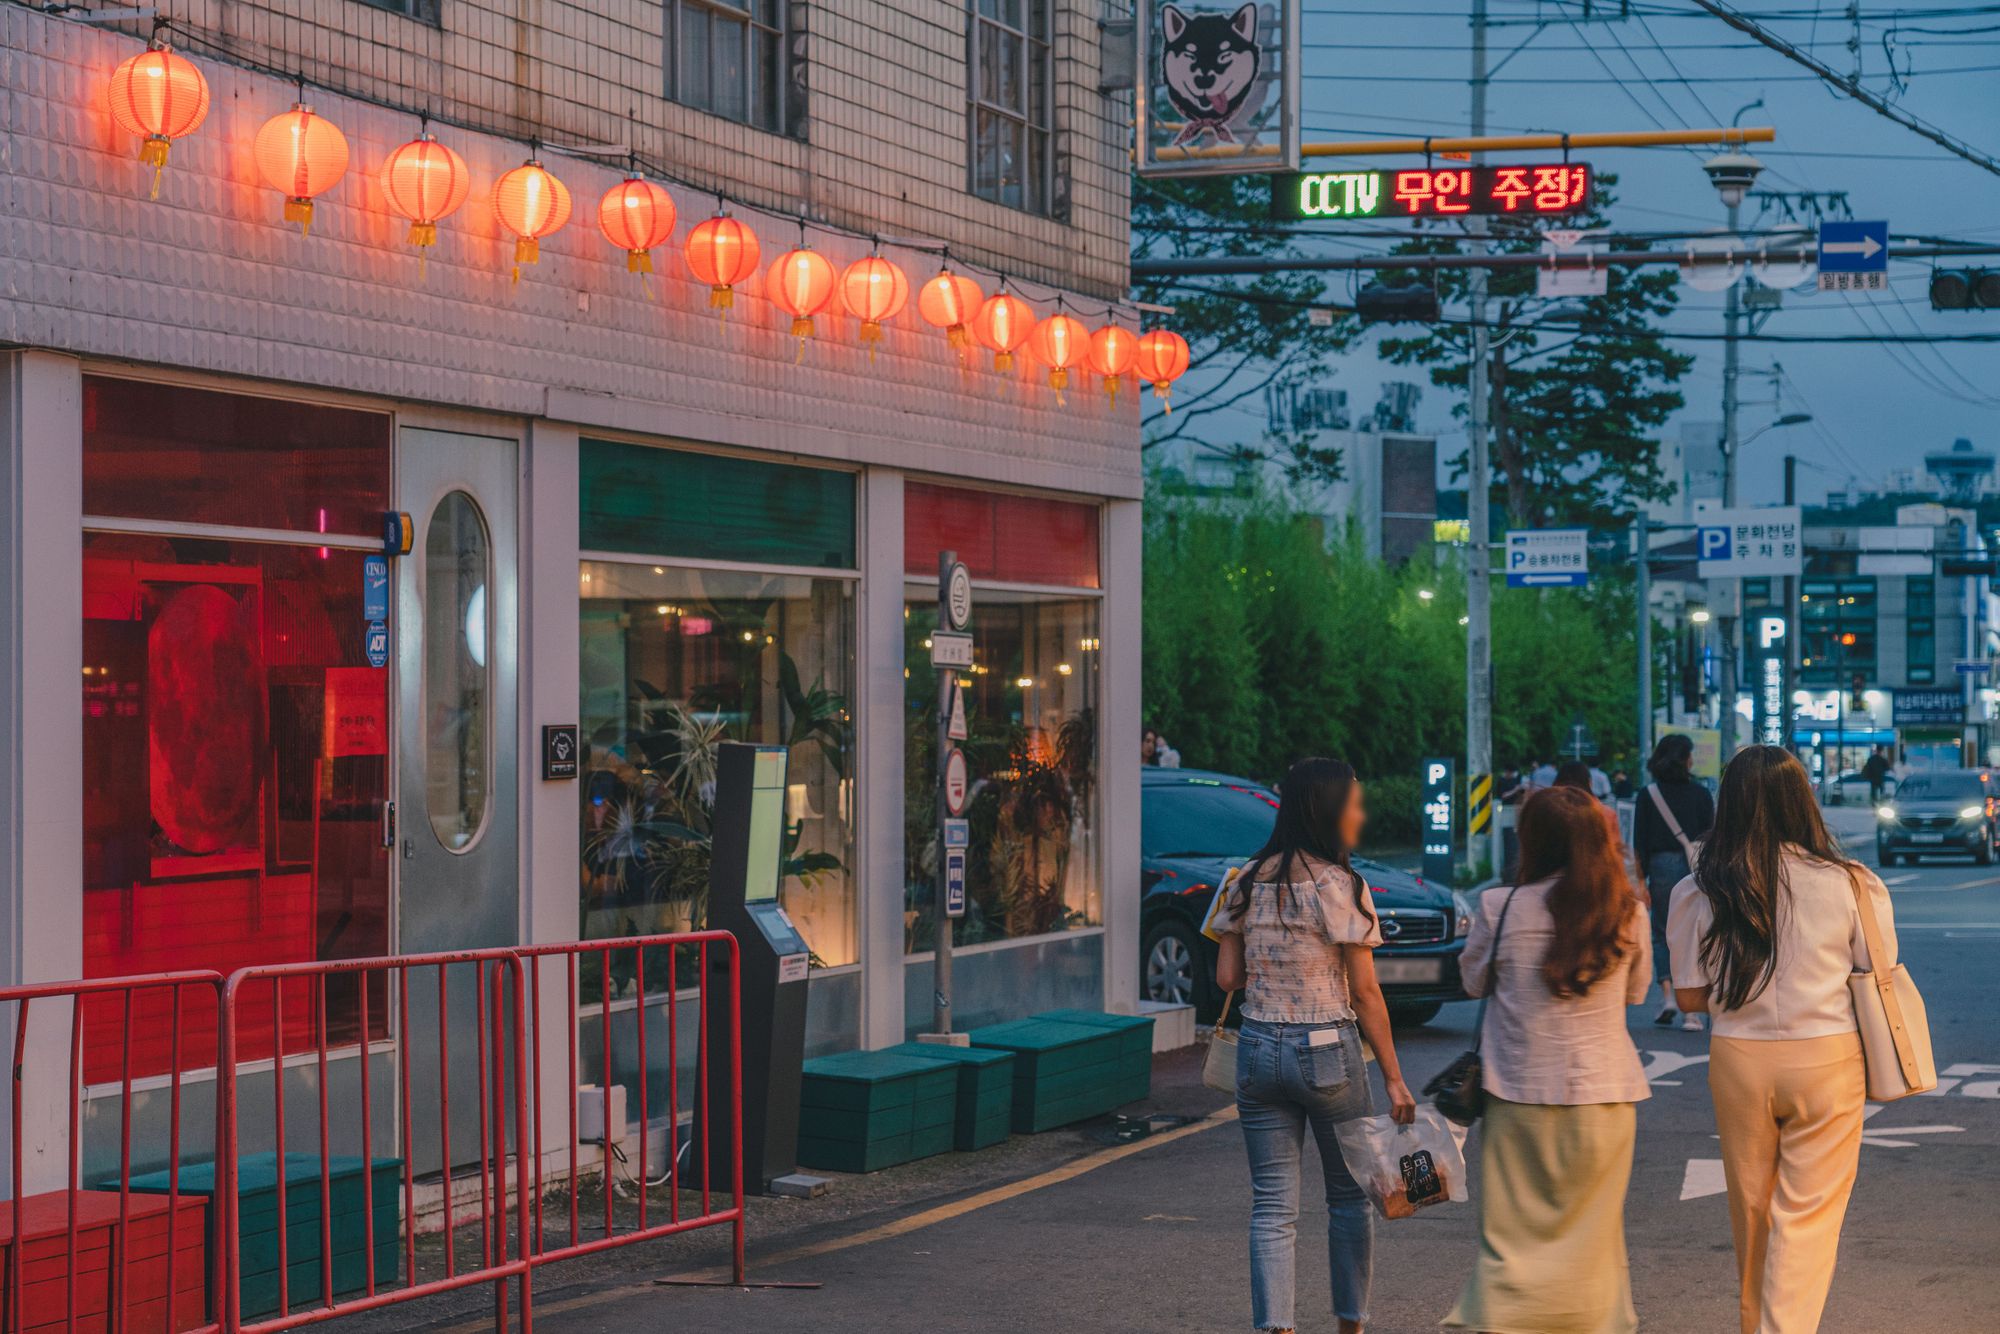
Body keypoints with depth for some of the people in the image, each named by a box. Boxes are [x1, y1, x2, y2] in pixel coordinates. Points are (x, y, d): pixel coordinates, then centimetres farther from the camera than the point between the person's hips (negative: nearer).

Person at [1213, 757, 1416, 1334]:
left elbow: (1227, 977, 6)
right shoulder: (1338, 885, -11)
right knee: (1350, 1196, 14)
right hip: (1328, 1051, -4)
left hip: (1258, 1048, 4)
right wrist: (1394, 1078, -6)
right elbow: (1366, 993, -10)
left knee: (1272, 1205, 5)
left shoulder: (1247, 882, 3)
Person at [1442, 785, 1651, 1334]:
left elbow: (1474, 980, 7)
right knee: (1592, 1234, 12)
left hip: (1522, 1093, -1)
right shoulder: (1628, 913, -3)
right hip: (1605, 1092, 1)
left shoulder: (1499, 908, -8)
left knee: (1513, 1233, 5)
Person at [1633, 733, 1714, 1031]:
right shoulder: (1701, 794, 1)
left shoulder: (1648, 795, 0)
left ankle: (1667, 995, -5)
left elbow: (1639, 842, -2)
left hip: (1661, 868, 0)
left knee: (1662, 935, 13)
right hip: (1695, 869, 0)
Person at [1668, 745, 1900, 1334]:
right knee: (1807, 1215, 2)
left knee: (1751, 1210, 18)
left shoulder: (1699, 892, -6)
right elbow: (1877, 979, -1)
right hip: (1827, 1060, -2)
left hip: (1738, 1059, 2)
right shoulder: (1849, 884, -9)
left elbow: (1690, 995, 0)